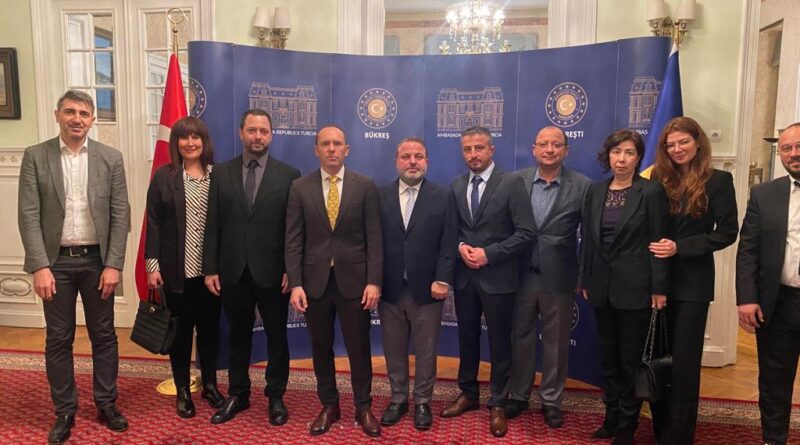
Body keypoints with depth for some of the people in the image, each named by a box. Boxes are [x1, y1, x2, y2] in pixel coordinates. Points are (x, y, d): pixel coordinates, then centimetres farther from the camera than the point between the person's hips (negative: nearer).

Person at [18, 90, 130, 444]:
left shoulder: (111, 158, 0)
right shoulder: (35, 157, -1)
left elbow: (120, 215, -2)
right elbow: (28, 215, -5)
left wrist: (113, 265, -8)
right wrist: (40, 266, -13)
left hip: (97, 260, 1)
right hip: (56, 260, 0)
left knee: (104, 335, 10)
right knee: (58, 339, 9)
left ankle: (106, 404, 26)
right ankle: (64, 411, 24)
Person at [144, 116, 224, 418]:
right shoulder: (164, 177, 0)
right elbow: (154, 223, -1)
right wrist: (152, 263, -7)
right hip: (177, 269, -1)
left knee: (210, 328, 12)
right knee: (181, 329, 10)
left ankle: (210, 385, 29)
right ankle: (182, 391, 25)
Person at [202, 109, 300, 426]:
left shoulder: (289, 175, -2)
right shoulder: (221, 173, 4)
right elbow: (212, 225, 3)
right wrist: (210, 268, -1)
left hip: (273, 271, -2)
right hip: (233, 271, 2)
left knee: (276, 336, 10)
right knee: (237, 335, 15)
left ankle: (276, 396, 26)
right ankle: (238, 395, 31)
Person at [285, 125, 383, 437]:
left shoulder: (365, 186, 0)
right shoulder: (300, 188, 2)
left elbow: (374, 237, -3)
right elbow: (293, 240, 0)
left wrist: (374, 281, -9)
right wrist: (295, 284, -7)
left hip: (353, 279, -1)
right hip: (315, 280, 1)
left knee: (359, 347, 8)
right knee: (321, 348, 12)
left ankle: (363, 407, 25)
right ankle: (329, 405, 30)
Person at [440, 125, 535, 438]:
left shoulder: (512, 184, -9)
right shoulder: (456, 186, 6)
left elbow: (525, 232, -13)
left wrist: (489, 253, -18)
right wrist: (460, 246, -9)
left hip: (497, 277, -4)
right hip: (464, 276, 4)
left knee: (499, 343, 8)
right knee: (467, 338, 16)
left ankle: (497, 404, 24)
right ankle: (468, 394, 35)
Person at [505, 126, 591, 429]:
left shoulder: (582, 186, -6)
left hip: (558, 277, -1)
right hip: (521, 274, 2)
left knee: (556, 341, 12)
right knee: (521, 337, 15)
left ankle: (551, 400, 29)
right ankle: (518, 395, 32)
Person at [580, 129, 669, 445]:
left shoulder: (651, 191, -7)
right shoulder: (595, 191, 7)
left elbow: (658, 242, -8)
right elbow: (587, 239, 9)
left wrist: (659, 288, -11)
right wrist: (586, 281, 8)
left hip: (635, 287, -5)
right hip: (602, 286, 5)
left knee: (631, 358, 6)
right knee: (608, 356, 14)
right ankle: (611, 417, 28)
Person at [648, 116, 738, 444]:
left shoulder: (718, 181, -4)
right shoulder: (658, 180, 4)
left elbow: (727, 233, -8)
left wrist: (679, 247, -17)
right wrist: (655, 247, -9)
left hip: (692, 282, -3)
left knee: (684, 360, 5)